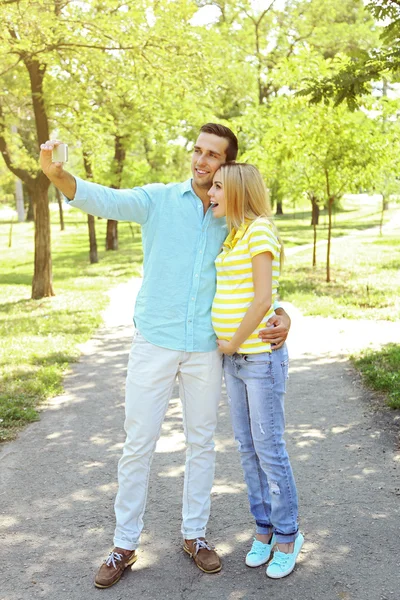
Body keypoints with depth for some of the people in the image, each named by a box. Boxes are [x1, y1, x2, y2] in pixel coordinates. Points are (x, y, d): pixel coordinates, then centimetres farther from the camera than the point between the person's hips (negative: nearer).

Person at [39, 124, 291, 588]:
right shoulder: (159, 200, -3)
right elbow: (106, 201, -20)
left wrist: (281, 314, -10)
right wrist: (56, 173, -40)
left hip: (206, 349, 2)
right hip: (154, 343, -2)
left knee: (201, 443, 12)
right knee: (137, 445, 5)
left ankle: (194, 533, 30)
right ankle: (124, 544, 20)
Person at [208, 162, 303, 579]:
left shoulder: (260, 230, -14)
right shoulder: (231, 236, 11)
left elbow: (262, 299, -21)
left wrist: (233, 342, -12)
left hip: (262, 357, -8)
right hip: (234, 358, 8)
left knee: (269, 450, 1)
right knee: (247, 447, 13)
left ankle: (287, 536, 18)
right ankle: (264, 528, 28)